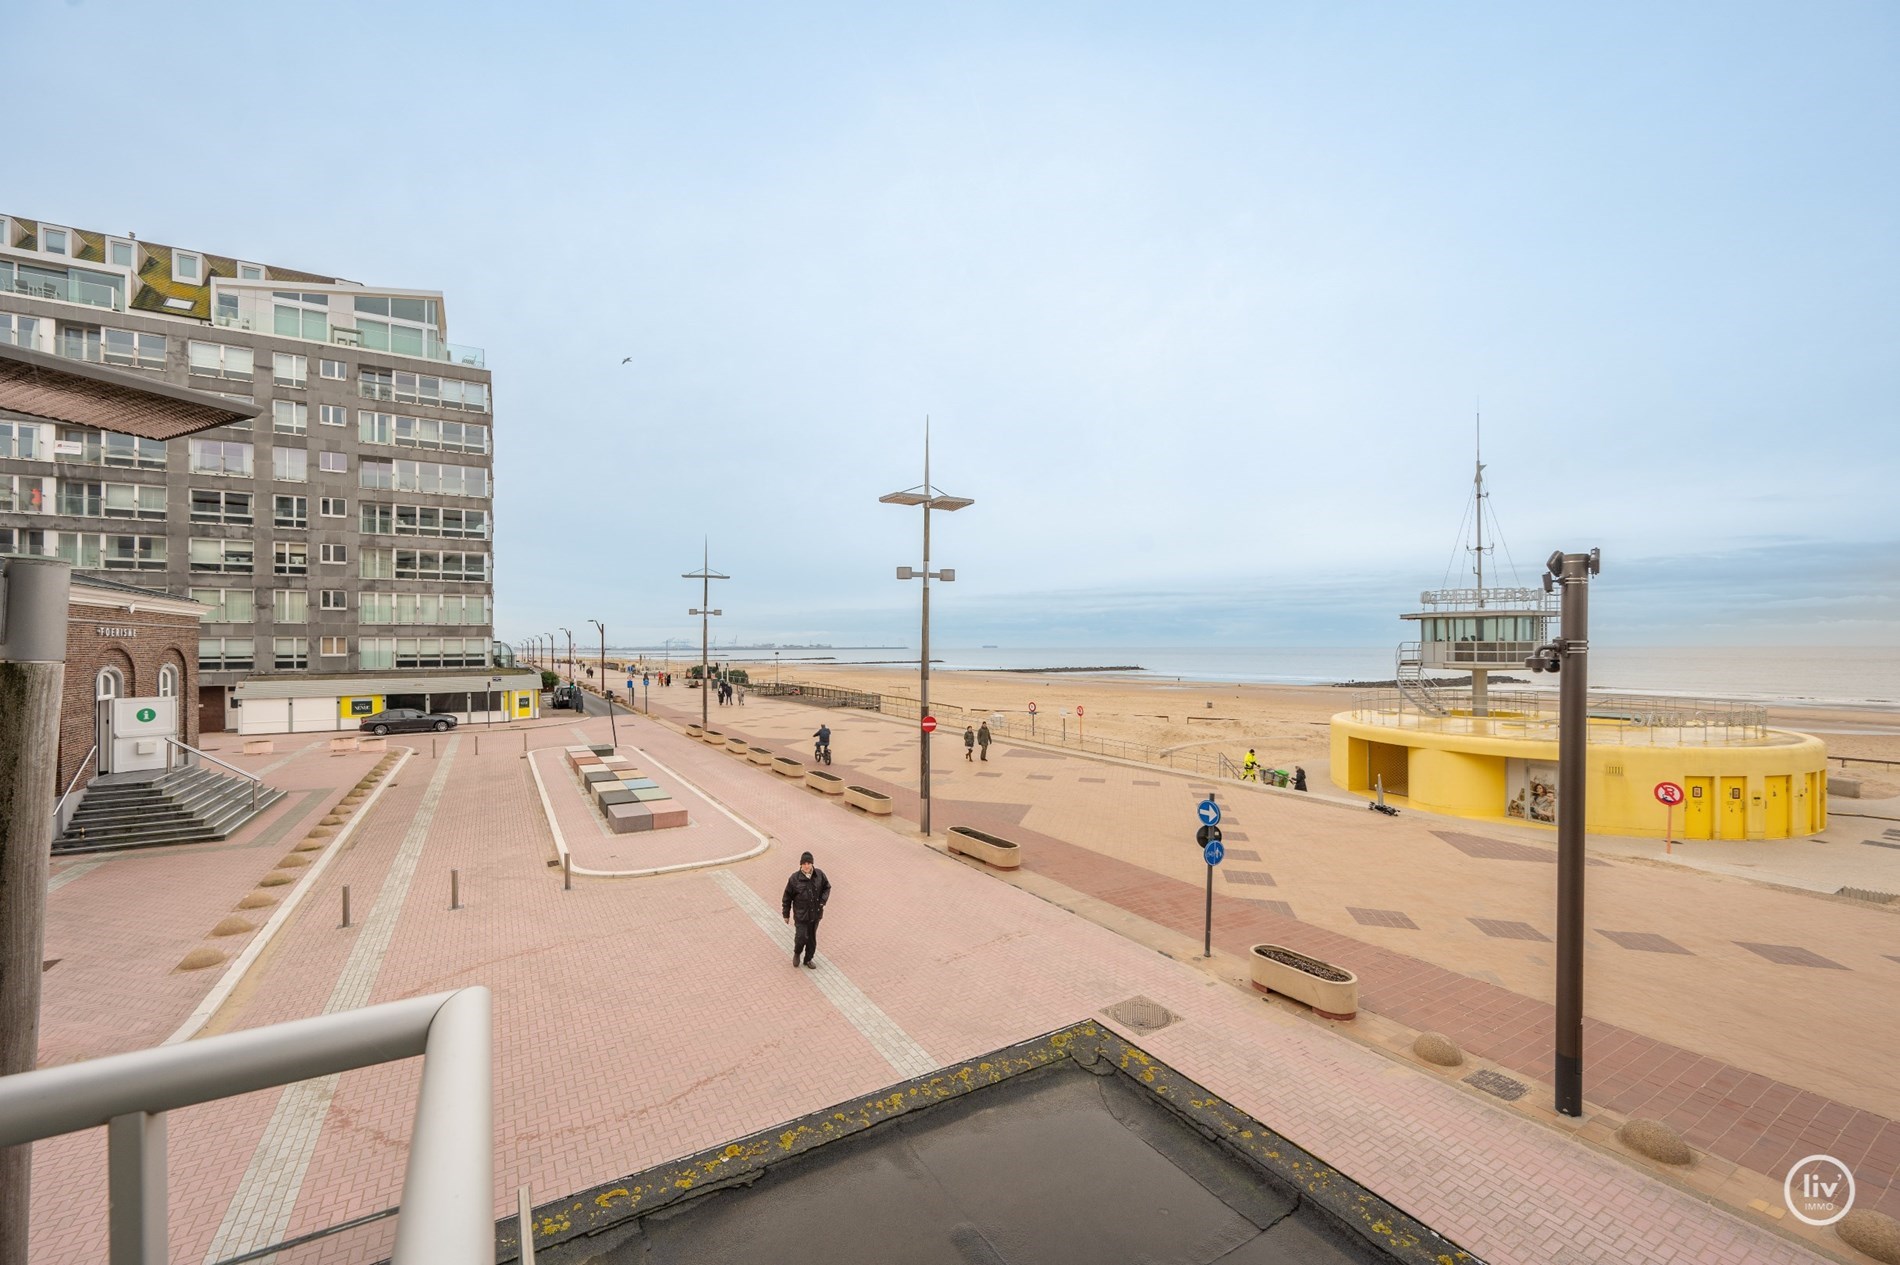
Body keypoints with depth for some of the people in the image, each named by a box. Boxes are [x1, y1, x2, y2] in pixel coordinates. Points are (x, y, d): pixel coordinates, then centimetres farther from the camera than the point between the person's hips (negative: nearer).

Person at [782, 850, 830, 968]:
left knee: (812, 938, 14)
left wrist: (823, 900, -8)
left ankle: (808, 959, 36)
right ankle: (797, 953, 28)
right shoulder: (794, 878, -15)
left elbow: (827, 887, 8)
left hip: (815, 913, 3)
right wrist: (786, 914, 2)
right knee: (801, 937, -5)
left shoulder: (819, 874, -8)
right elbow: (787, 897, -5)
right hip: (801, 914, -3)